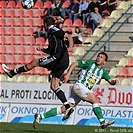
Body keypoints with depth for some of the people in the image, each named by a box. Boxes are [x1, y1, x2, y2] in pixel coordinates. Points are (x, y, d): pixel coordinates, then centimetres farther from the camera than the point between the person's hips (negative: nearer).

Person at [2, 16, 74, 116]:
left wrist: (70, 47, -28)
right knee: (54, 87, 5)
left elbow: (69, 37, -12)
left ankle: (12, 72, 18)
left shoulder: (53, 30, -2)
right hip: (62, 63, 9)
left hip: (58, 59, -9)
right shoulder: (51, 33, 26)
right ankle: (68, 107, -2)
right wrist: (42, 50, 20)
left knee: (34, 62, 3)